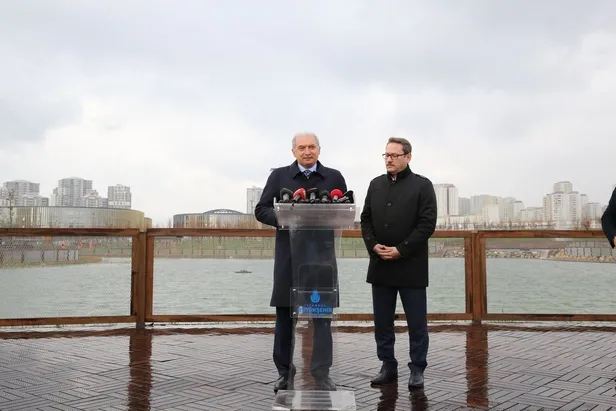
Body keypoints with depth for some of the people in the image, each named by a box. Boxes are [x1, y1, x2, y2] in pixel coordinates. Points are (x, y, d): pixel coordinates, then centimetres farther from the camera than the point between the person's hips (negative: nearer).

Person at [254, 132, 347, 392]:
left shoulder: (334, 177, 8)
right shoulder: (279, 176, 7)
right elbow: (261, 210, 5)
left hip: (321, 254, 0)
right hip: (288, 254, 0)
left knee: (322, 315, 0)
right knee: (285, 315, 7)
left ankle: (321, 376, 7)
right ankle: (285, 373, 22)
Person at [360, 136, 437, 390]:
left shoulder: (422, 185, -2)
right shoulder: (376, 184, 13)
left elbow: (428, 223, -9)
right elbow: (366, 219, 11)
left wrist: (401, 250, -15)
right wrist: (373, 245, -6)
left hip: (410, 266, -4)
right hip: (380, 265, 5)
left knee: (416, 322, 3)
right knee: (382, 321, 9)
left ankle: (417, 369, 14)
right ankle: (388, 366, 20)